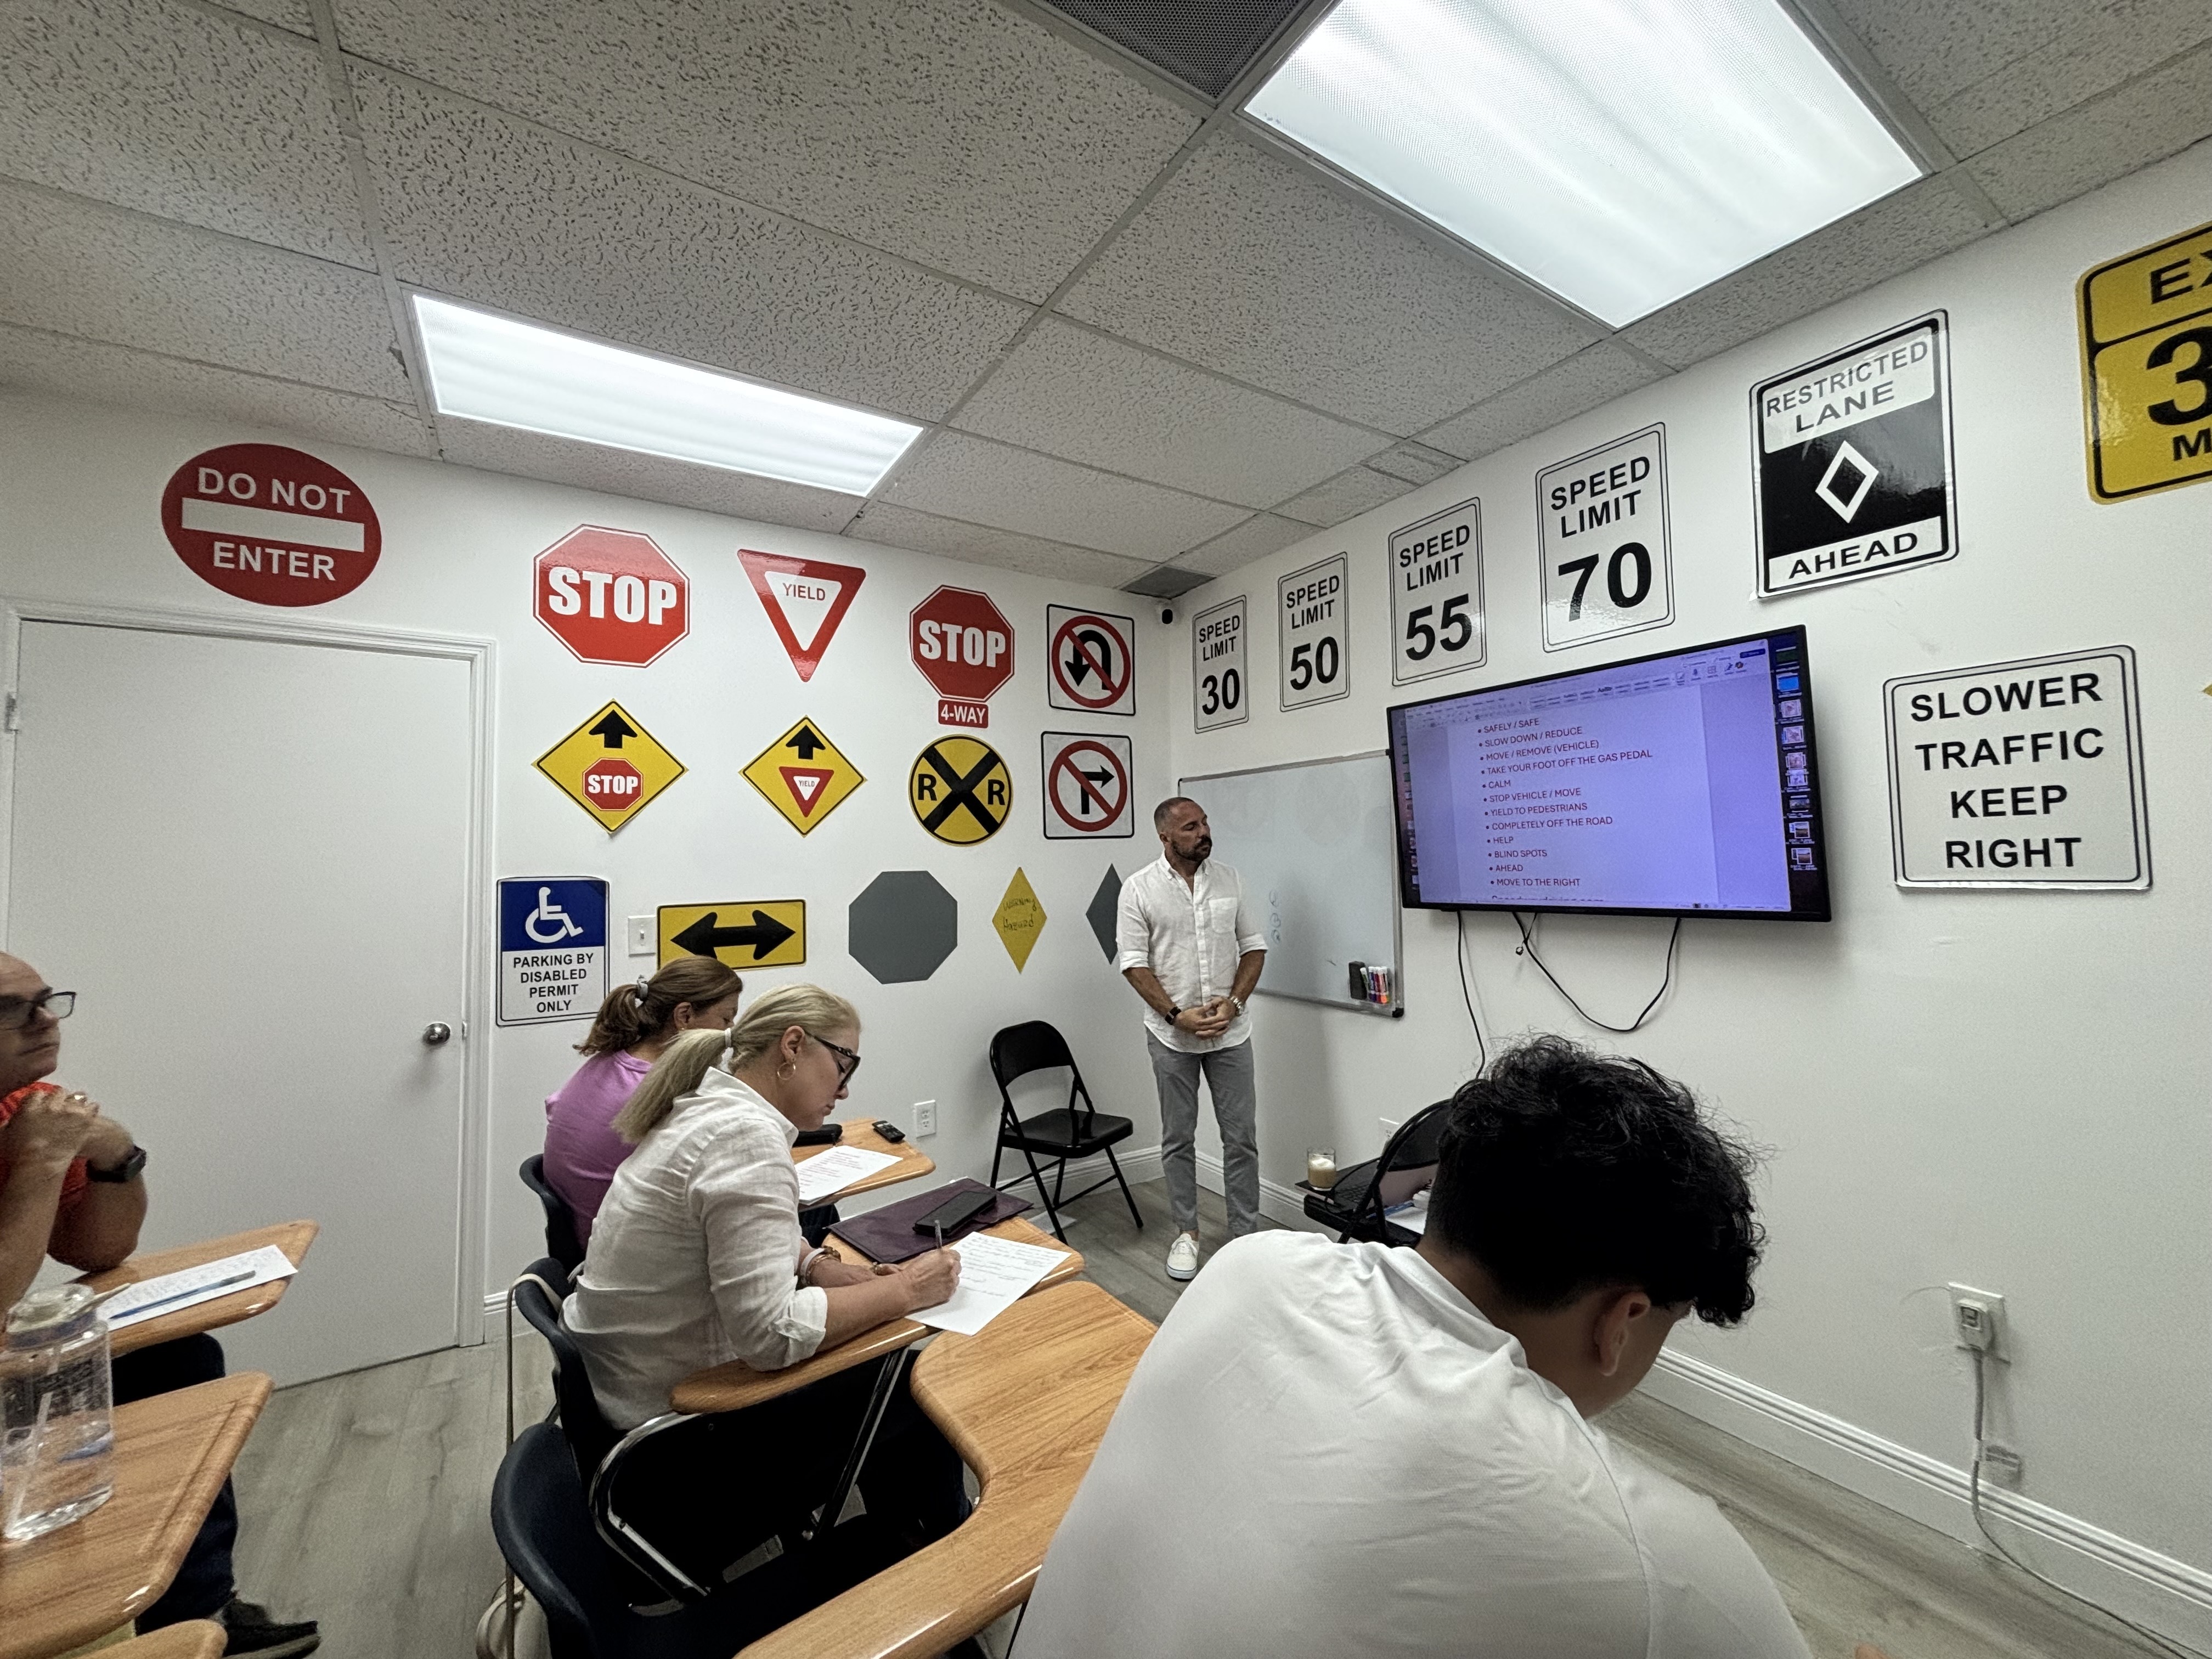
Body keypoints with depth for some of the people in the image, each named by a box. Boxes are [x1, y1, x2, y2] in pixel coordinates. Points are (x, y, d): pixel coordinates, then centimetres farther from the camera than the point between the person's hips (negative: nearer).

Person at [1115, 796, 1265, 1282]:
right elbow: (1134, 963, -9)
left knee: (1241, 1137, 8)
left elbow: (1254, 947, 4)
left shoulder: (1229, 880, 2)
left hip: (1230, 1032, 2)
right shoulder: (1139, 888, -7)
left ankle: (1246, 1234, 24)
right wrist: (1177, 1015, -15)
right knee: (1178, 1138, 12)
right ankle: (1186, 1232, 29)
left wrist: (1234, 1001, -9)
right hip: (1171, 1036, -2)